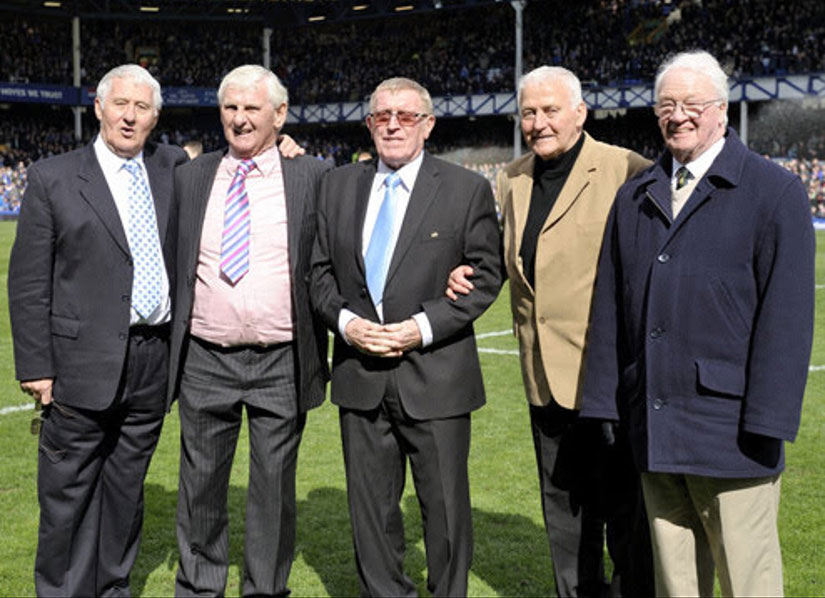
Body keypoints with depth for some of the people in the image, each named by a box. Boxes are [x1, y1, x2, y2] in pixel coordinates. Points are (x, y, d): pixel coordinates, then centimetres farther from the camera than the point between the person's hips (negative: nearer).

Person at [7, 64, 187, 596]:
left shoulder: (173, 167, 10)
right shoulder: (53, 178, -1)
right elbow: (28, 282, -3)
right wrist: (35, 366, -8)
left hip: (154, 363, 4)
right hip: (83, 367, -4)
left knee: (126, 489, 15)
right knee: (68, 494, 3)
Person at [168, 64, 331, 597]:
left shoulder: (312, 178, 0)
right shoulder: (189, 178, 7)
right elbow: (171, 266, 13)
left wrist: (320, 352, -1)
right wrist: (169, 347, 9)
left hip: (282, 364, -2)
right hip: (205, 362, 2)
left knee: (275, 488, 9)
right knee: (201, 487, 12)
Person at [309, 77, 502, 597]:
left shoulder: (468, 189, -1)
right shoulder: (338, 186, 9)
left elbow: (487, 276, -4)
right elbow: (321, 271, 11)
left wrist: (424, 326, -14)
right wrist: (345, 320, -8)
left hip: (435, 374, -3)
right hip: (361, 377, 3)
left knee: (445, 505, 6)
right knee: (371, 505, 13)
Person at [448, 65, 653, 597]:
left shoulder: (627, 172, -10)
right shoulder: (512, 180, 11)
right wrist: (470, 274, 5)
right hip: (546, 376, 7)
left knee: (624, 508, 5)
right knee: (563, 507, 19)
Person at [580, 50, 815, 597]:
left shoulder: (776, 192, -3)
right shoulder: (635, 198, 13)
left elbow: (787, 313, -9)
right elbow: (611, 304, 14)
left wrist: (767, 420, -14)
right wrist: (604, 400, 8)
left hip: (730, 430, -5)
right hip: (653, 428, 5)